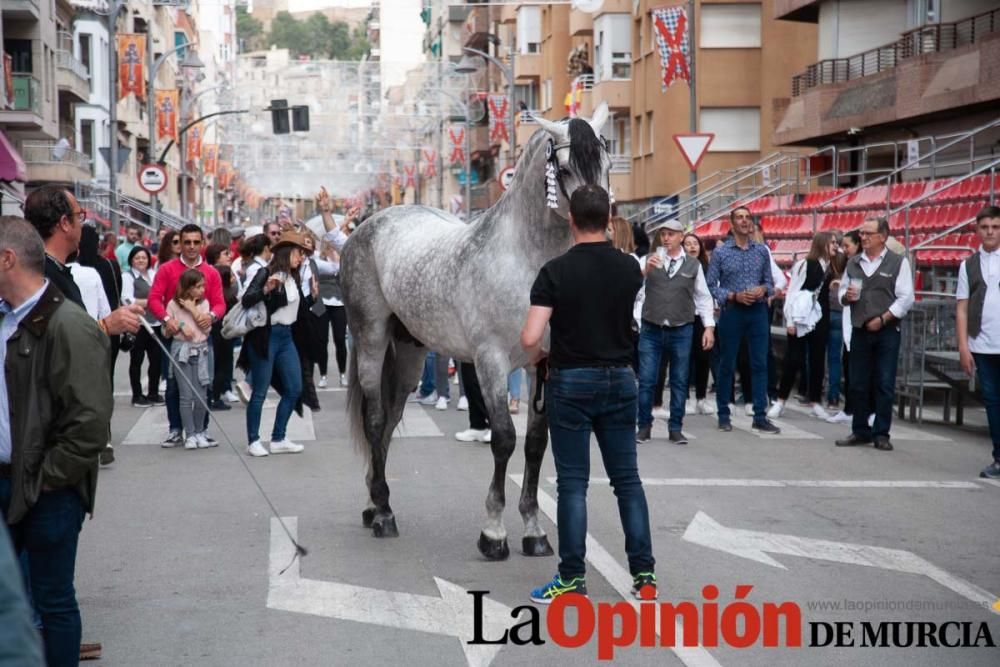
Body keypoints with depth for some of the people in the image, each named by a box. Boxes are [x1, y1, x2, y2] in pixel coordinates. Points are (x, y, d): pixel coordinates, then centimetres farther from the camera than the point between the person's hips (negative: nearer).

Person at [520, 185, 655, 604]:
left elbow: (530, 337, -18)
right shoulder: (630, 268, 1)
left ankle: (573, 580, 3)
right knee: (627, 479, 9)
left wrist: (535, 357, 4)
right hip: (619, 380, 4)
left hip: (571, 383, -3)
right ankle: (644, 574, 10)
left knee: (573, 483, 1)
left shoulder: (556, 270, -12)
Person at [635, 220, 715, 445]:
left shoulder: (693, 265, 4)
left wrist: (709, 326, 3)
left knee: (679, 381, 6)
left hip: (681, 331, 1)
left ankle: (675, 428, 16)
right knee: (646, 381, 1)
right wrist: (645, 270, -31)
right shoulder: (648, 260, 1)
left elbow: (703, 296, 9)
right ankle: (644, 426, 13)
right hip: (651, 330, -1)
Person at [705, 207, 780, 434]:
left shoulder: (762, 251, 8)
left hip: (758, 311, 2)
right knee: (726, 364, 4)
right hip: (732, 311, -2)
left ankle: (760, 416, 5)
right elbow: (711, 285, -2)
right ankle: (723, 415, 14)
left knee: (760, 364, 0)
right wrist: (734, 296, -14)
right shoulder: (720, 252, 0)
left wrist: (763, 289, -9)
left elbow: (769, 281, 13)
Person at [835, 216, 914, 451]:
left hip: (887, 331, -4)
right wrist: (846, 296, -4)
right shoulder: (853, 263, 12)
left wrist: (882, 319, -12)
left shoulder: (898, 262, -2)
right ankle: (860, 431, 16)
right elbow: (842, 292, 20)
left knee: (885, 385, -2)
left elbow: (906, 298, -6)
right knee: (858, 384, 6)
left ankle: (881, 434, 6)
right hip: (859, 330, 4)